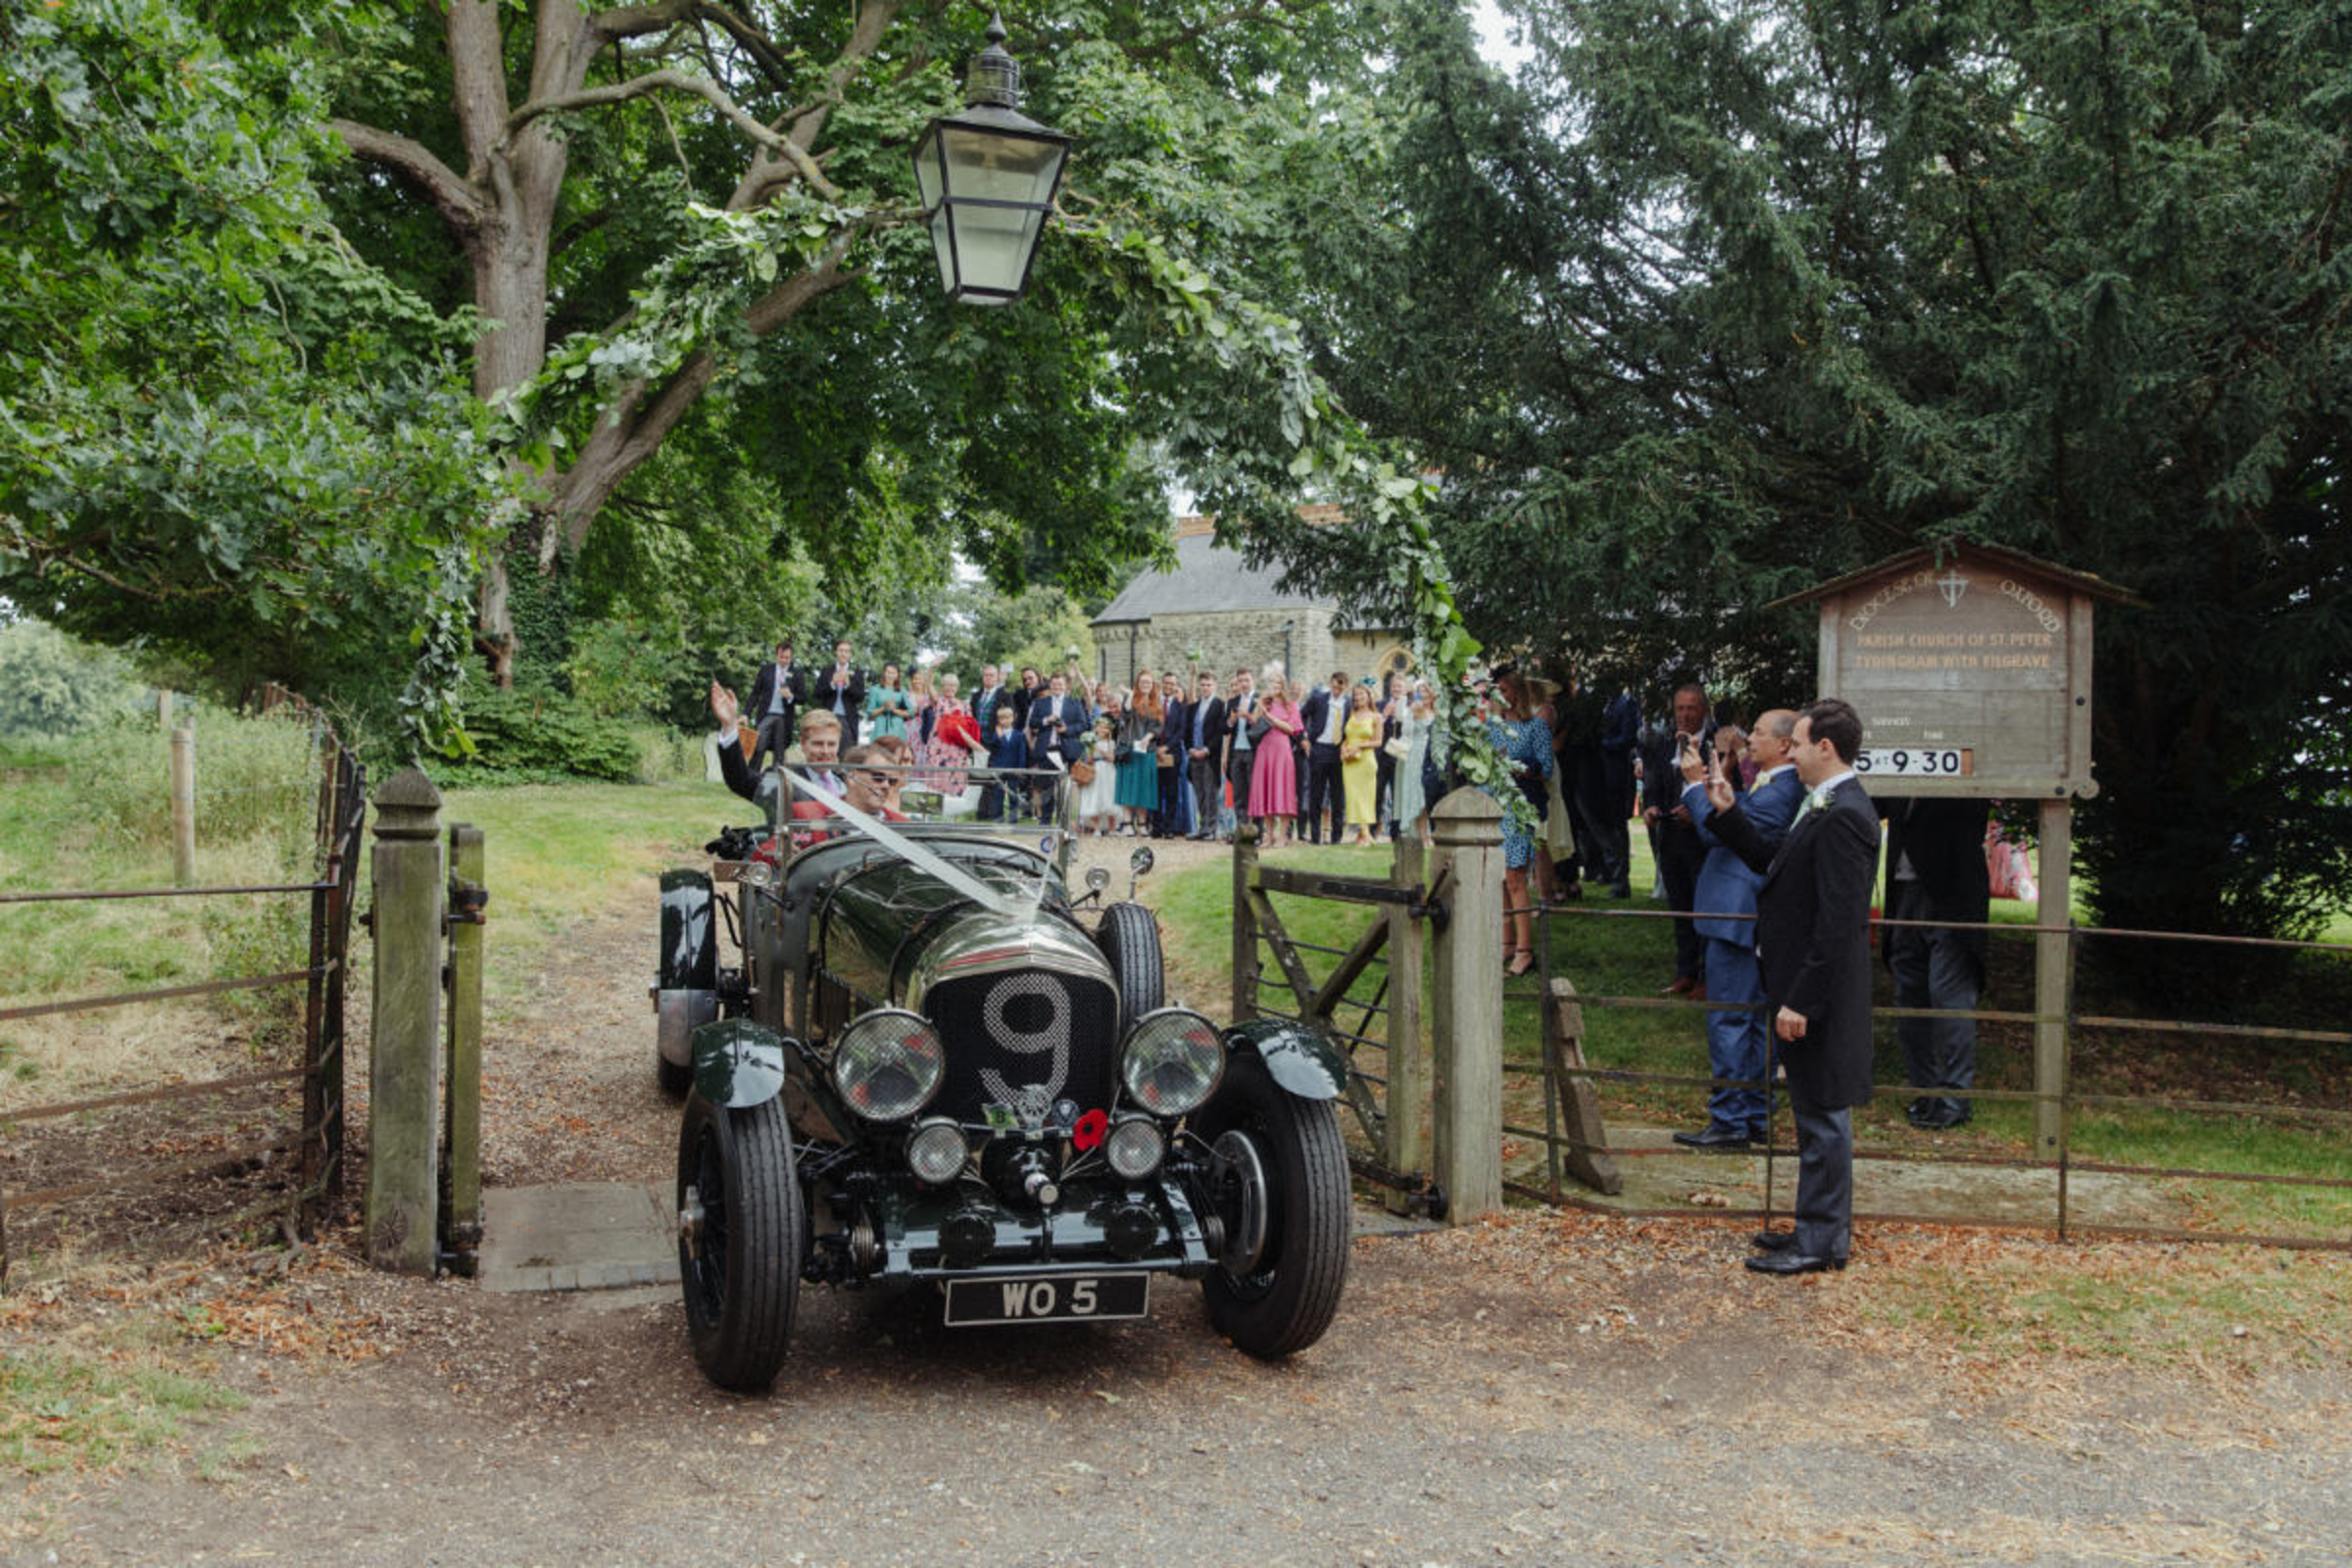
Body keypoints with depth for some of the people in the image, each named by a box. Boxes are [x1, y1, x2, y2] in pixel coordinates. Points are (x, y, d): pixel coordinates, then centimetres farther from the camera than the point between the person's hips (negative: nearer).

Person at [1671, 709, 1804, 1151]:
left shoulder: (1781, 791, -18)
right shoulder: (1775, 786, 13)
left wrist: (1698, 783, -9)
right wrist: (1722, 783, 11)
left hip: (1737, 920, -11)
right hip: (1746, 920, 11)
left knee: (1728, 1021, -6)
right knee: (1755, 1022, 15)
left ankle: (1731, 1122, -2)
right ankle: (1757, 1116, 22)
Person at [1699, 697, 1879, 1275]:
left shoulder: (1843, 816, -21)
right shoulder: (1824, 808, 12)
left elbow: (1838, 924, -25)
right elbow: (1775, 864, 23)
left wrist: (1800, 1002, -23)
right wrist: (1727, 814, 16)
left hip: (1819, 991, -10)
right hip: (1803, 987, 10)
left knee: (1823, 1114, 0)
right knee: (1815, 1113, 18)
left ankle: (1823, 1242, 9)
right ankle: (1820, 1227, 29)